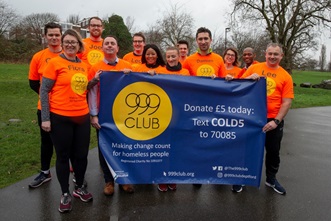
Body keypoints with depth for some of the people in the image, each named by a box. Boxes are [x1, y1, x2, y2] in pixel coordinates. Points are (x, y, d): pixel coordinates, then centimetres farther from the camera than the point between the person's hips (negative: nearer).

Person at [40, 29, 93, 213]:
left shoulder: (84, 65, 9)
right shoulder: (55, 62, -6)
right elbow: (44, 91, -7)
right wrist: (45, 118, -11)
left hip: (82, 117, 5)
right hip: (60, 117, -4)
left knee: (81, 155, 12)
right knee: (63, 156, 8)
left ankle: (80, 188, 33)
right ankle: (65, 194, 24)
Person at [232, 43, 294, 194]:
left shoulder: (285, 76, 0)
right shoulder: (254, 68, 0)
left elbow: (286, 102, -5)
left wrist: (276, 121, -13)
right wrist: (249, 78, -17)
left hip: (273, 120, 1)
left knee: (273, 151, 14)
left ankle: (271, 179, 36)